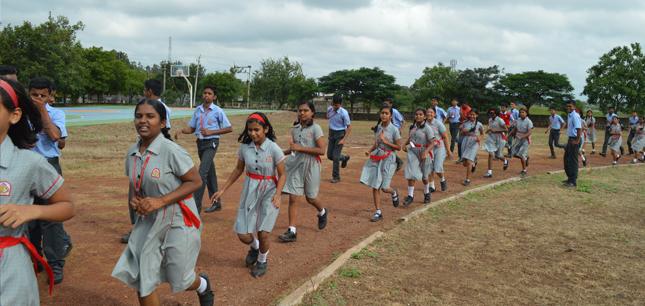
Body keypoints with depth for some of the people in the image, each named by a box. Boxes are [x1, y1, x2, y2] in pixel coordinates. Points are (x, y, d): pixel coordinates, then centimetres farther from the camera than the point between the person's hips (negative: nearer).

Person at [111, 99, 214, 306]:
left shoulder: (171, 151, -19)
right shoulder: (132, 153, 2)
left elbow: (195, 181, -17)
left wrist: (161, 200, -24)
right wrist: (133, 200, -7)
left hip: (178, 221, -6)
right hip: (149, 221, 6)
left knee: (179, 280, 6)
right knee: (141, 280, 4)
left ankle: (203, 286, 42)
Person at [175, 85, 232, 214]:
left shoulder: (217, 111, -7)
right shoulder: (198, 110, 9)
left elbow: (229, 128, -8)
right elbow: (192, 128, 14)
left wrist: (211, 131, -15)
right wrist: (181, 130, -6)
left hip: (211, 143, -6)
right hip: (200, 142, 6)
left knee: (202, 172, -14)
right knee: (210, 172, 13)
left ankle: (197, 205, -12)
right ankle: (216, 203, 23)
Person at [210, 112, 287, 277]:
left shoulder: (274, 149, -15)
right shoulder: (245, 147, -4)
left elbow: (282, 175, -8)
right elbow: (238, 170, 11)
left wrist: (277, 195, -25)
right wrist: (222, 190, 10)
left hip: (269, 191, -3)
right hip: (249, 191, 3)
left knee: (263, 234, -8)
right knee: (243, 235, 0)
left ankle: (262, 261, 25)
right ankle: (254, 247, 39)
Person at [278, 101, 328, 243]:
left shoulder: (316, 129, -9)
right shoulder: (295, 129, 9)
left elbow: (322, 150, -17)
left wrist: (300, 148, -21)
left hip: (310, 166, -4)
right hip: (295, 165, 4)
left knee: (310, 198, 11)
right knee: (293, 198, -3)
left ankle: (322, 212, 45)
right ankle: (292, 232, 1)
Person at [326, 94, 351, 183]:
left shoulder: (343, 113, -19)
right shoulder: (329, 109, -2)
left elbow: (349, 127, -14)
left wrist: (343, 140, -22)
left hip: (340, 134, -6)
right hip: (332, 133, 6)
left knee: (335, 156, -10)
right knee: (329, 156, 7)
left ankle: (336, 177, 5)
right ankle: (345, 158, 36)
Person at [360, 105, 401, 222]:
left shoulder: (394, 130, -10)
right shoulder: (377, 128, 5)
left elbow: (398, 147, -9)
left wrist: (385, 141, -18)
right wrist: (370, 150, -1)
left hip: (388, 159, -4)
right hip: (376, 158, 5)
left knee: (384, 188, -3)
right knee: (375, 186, 0)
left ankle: (394, 193, 35)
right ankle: (378, 213, 9)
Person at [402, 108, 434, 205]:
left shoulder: (427, 128, -13)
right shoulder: (412, 127, 4)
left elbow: (432, 143, -16)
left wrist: (425, 153, -31)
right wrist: (405, 144, 1)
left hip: (424, 153, -3)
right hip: (412, 152, 3)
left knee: (424, 176, 14)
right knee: (411, 174, -8)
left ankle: (427, 193, 38)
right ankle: (410, 196, 0)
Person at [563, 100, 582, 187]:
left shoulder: (575, 116, -17)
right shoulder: (570, 115, 13)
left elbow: (579, 129, -25)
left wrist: (577, 141, -22)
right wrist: (570, 141, 19)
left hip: (574, 140, -10)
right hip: (570, 139, 10)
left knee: (573, 161, -4)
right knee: (566, 159, 17)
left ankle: (573, 181, 2)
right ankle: (570, 178, 28)